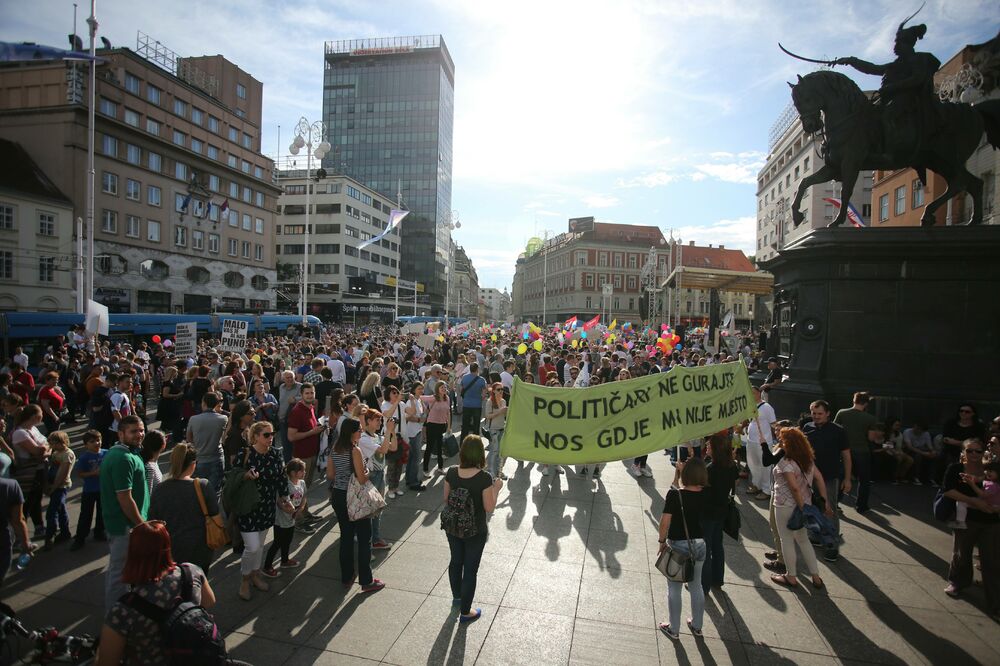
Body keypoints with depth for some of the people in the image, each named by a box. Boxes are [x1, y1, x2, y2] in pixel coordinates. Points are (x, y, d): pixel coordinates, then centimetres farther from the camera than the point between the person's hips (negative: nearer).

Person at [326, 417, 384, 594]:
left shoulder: (334, 450, 2)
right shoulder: (355, 450, -21)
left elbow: (330, 475, 8)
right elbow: (362, 479, -21)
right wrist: (367, 472, -1)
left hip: (338, 496, 7)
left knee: (346, 537, 19)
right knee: (364, 539, 6)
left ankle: (347, 577, 30)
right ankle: (366, 581, 14)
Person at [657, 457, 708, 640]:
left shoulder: (674, 494, -23)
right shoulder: (705, 494, -9)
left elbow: (665, 522, -20)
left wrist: (662, 541, -4)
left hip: (678, 546, -4)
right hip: (699, 544, 5)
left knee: (674, 589, 13)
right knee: (696, 586, 22)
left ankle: (674, 630, 27)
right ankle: (696, 626, 40)